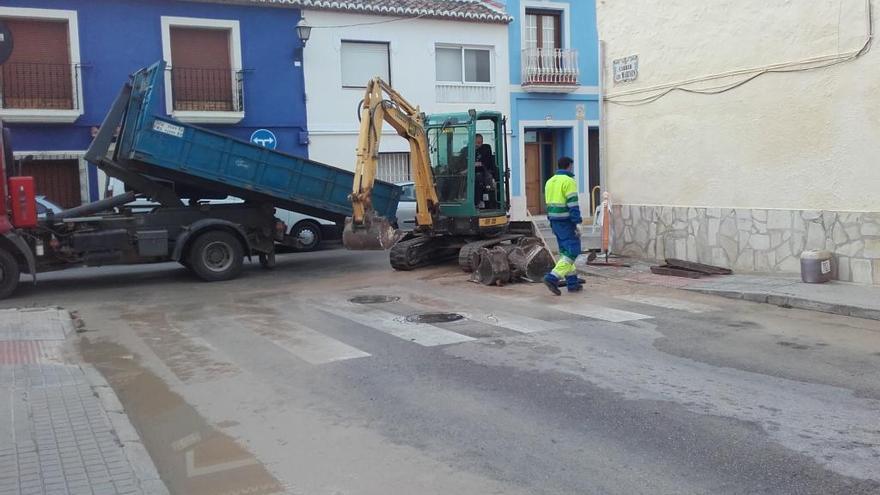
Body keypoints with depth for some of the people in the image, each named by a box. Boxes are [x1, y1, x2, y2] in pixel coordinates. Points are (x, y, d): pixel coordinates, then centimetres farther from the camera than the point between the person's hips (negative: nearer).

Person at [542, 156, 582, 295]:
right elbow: (573, 204, -17)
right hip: (566, 222, -9)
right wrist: (576, 224, -16)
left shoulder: (550, 182, 14)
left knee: (565, 251, 13)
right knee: (572, 251, -6)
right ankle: (553, 278, -17)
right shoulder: (568, 181, -12)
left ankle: (572, 282, 15)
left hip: (555, 221, 9)